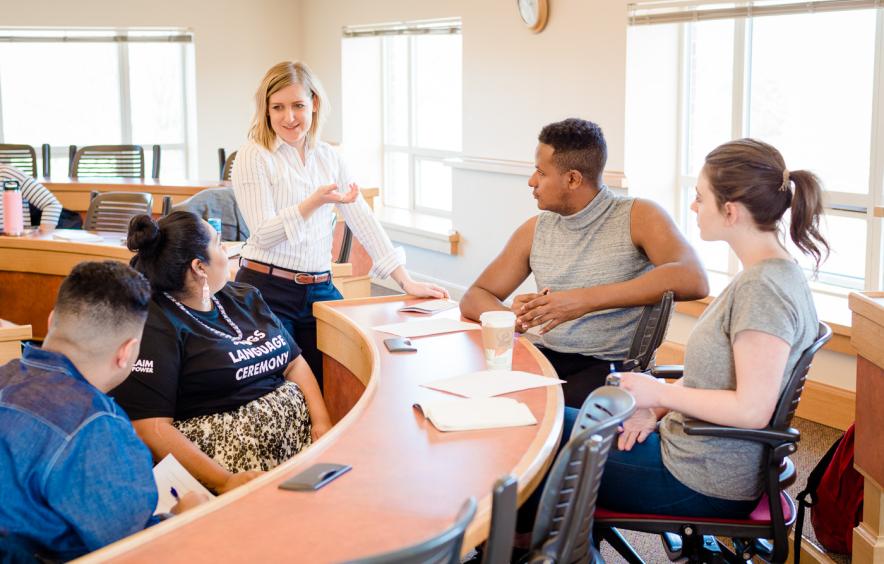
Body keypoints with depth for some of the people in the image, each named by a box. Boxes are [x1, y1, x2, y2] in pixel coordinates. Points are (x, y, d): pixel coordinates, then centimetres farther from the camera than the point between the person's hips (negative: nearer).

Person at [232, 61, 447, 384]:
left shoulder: (328, 157, 10)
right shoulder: (254, 156, -5)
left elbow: (363, 220, 9)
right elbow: (263, 234, -13)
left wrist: (406, 282, 4)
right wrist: (316, 201, -27)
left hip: (320, 289, 5)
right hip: (267, 288, -4)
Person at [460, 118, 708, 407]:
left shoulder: (637, 216, -4)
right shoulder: (535, 231, 12)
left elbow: (693, 280, -22)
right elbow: (474, 298, 15)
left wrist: (586, 299, -27)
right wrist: (513, 318, -12)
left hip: (615, 366, -5)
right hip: (548, 358, 5)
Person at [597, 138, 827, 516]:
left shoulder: (763, 289, -24)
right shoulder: (771, 273, 7)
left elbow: (752, 409, -29)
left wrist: (660, 393, -17)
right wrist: (656, 408, 1)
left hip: (701, 485, -10)